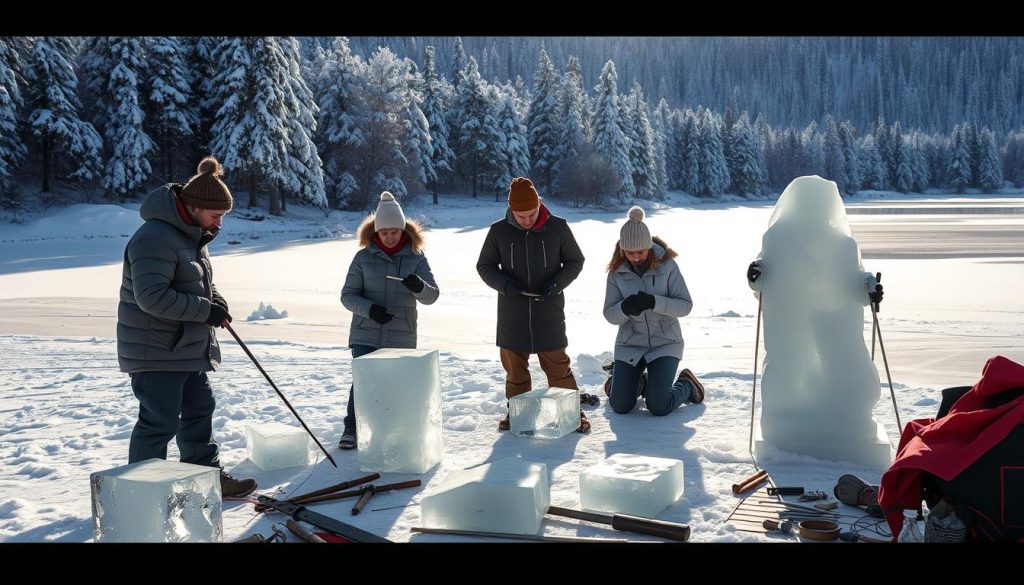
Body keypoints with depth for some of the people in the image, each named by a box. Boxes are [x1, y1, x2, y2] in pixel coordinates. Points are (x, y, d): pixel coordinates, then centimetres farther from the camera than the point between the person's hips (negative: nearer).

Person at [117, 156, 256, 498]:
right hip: (155, 352, -10)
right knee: (160, 422, -4)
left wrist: (216, 302, 1)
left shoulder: (192, 236, 11)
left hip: (188, 350, 10)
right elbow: (152, 297, -30)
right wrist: (206, 310, -26)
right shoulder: (155, 238, -22)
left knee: (199, 411, 17)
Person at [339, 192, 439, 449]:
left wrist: (419, 287, -29)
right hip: (365, 335, -1)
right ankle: (352, 430, 7)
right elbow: (348, 295, 0)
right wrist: (369, 309, -19)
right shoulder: (364, 257, -1)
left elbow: (432, 295, -5)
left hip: (401, 337, 1)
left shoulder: (416, 258, 0)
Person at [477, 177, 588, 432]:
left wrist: (556, 283, -12)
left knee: (557, 365, 2)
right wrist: (505, 284, -13)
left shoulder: (558, 227, -5)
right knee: (514, 366, 10)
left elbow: (575, 261, 6)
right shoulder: (498, 231, -3)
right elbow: (485, 266, 6)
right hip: (512, 313, 2)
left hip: (549, 311, -1)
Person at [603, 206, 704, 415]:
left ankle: (686, 384, 20)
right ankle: (635, 381, 32)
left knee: (658, 407, -12)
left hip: (665, 343, -2)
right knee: (620, 406, -2)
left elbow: (686, 305, -12)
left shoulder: (666, 265, -12)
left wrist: (654, 302, -29)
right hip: (629, 344, 3)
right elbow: (609, 315, -6)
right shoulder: (617, 271, -6)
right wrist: (625, 308, -29)